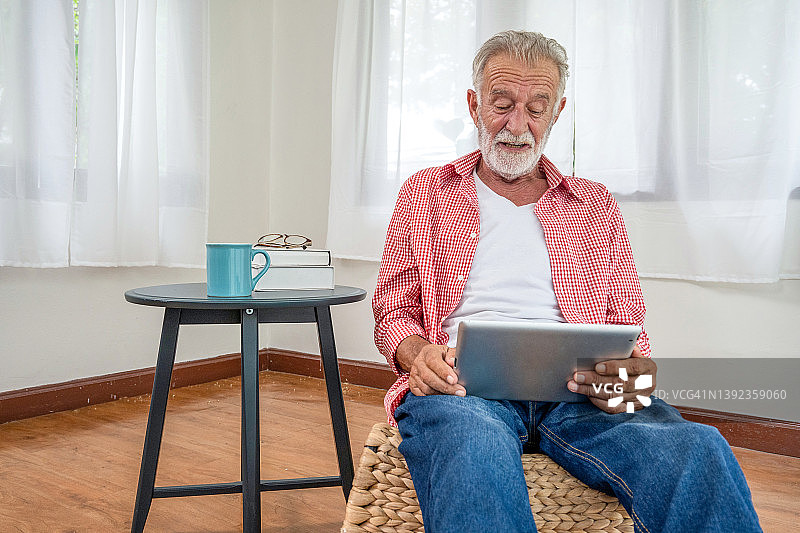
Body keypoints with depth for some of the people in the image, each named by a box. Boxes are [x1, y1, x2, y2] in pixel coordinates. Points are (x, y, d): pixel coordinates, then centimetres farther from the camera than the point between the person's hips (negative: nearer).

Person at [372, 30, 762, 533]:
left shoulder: (596, 204, 23)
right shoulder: (424, 193, 19)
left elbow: (626, 320, 19)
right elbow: (393, 312, 16)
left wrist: (631, 373, -7)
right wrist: (419, 354, -9)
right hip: (464, 382, -2)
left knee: (702, 453, -29)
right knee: (473, 451, -41)